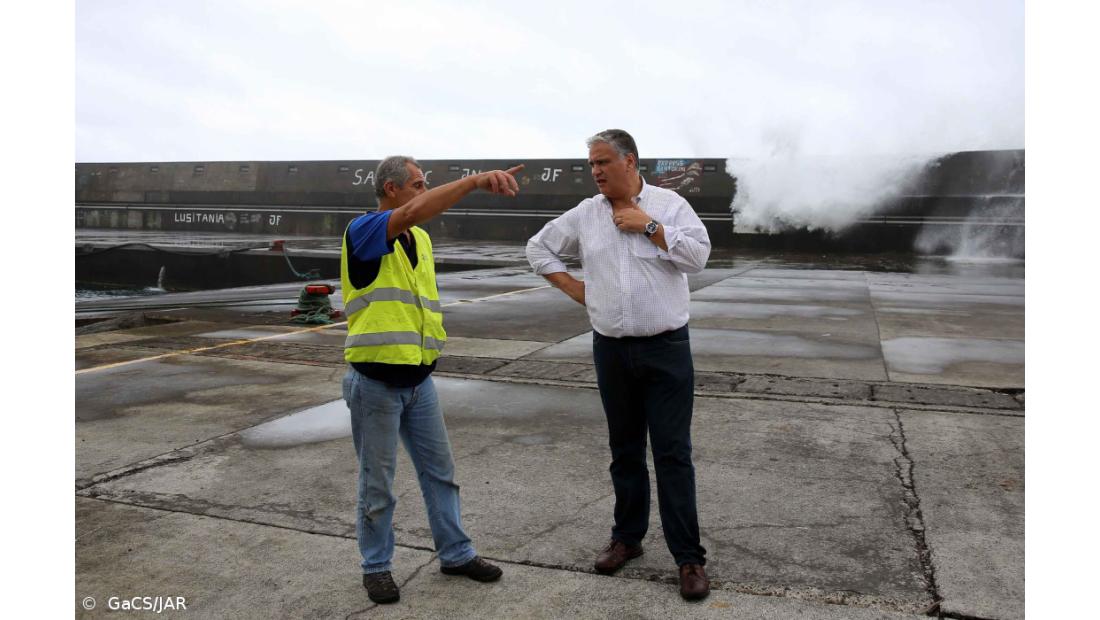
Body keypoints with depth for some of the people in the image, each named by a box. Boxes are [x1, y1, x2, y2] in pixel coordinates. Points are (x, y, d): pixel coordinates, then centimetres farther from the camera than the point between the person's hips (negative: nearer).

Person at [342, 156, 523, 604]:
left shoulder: (420, 238, 10)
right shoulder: (362, 231, -14)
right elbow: (414, 212, -34)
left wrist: (433, 331, 9)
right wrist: (475, 180, -39)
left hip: (419, 379, 7)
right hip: (375, 381, -7)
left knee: (439, 469, 14)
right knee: (377, 481, 8)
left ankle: (455, 553, 28)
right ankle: (376, 565, 26)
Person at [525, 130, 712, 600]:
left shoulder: (669, 204, -1)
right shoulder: (585, 213, 6)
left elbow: (699, 256, -12)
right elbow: (538, 247, 16)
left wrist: (647, 225, -12)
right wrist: (572, 288, 7)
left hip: (666, 348, -3)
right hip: (611, 350, 3)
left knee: (673, 452, -2)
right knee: (624, 450, 13)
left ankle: (689, 556, 7)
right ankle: (627, 537, 28)